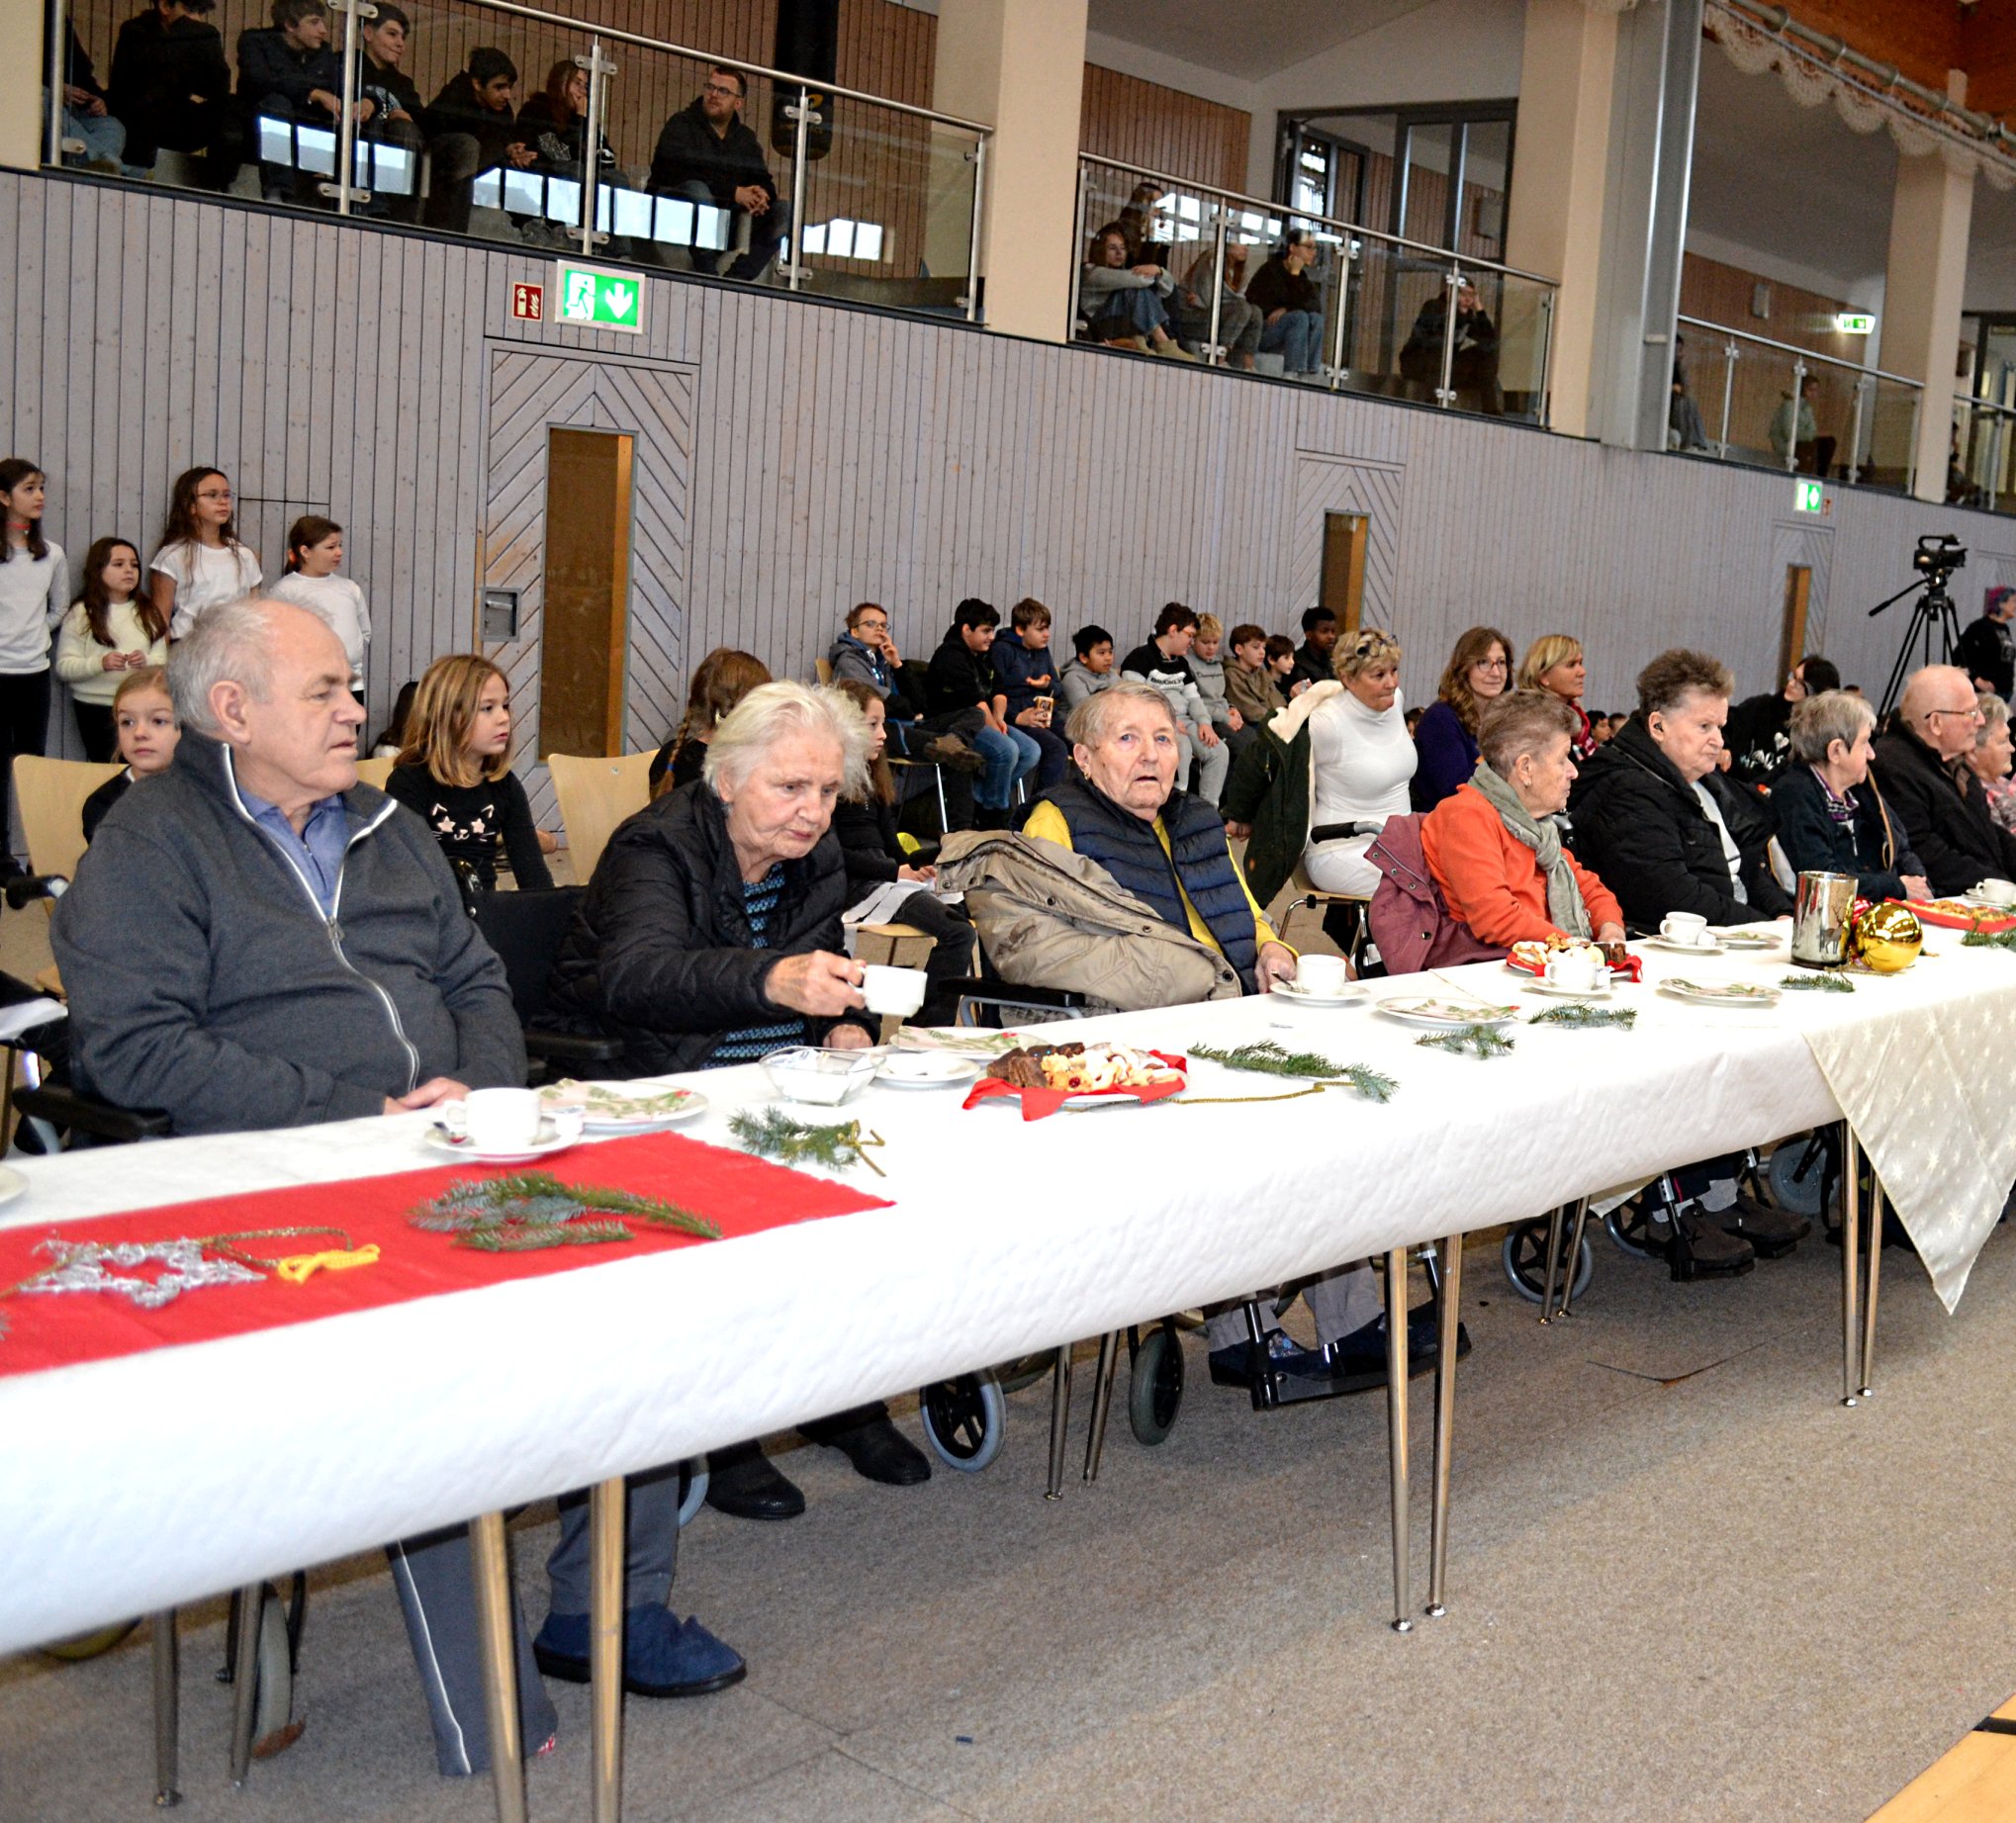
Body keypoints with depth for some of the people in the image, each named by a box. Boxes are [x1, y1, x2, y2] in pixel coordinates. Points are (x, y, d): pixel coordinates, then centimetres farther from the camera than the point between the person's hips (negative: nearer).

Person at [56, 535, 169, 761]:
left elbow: (162, 661, 9)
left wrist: (146, 662, -13)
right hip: (97, 709, -3)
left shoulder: (148, 612, 14)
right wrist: (100, 664, -21)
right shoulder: (81, 614, 2)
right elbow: (63, 668, -5)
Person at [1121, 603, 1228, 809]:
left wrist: (1204, 722, 0)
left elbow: (1193, 698, 21)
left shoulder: (1181, 663, 22)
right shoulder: (1141, 657, -5)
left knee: (1219, 751, -13)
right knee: (1182, 748, -36)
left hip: (1183, 721, 8)